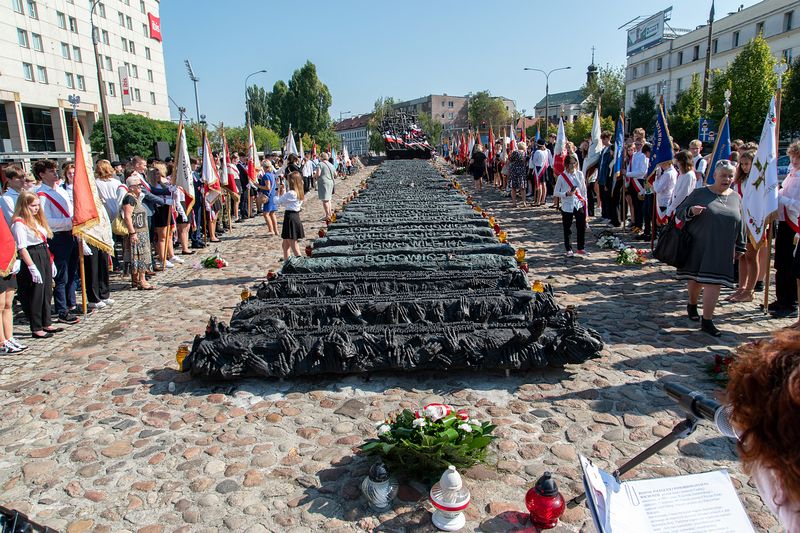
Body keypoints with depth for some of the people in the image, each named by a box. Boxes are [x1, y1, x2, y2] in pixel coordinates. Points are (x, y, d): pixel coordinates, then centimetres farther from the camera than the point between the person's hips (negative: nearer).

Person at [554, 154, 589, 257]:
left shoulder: (580, 174, 3)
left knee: (582, 227, 5)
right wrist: (566, 194, -18)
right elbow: (555, 192, -4)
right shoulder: (562, 176, -6)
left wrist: (585, 202, 7)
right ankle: (568, 249, 19)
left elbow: (584, 190, 11)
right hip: (567, 206, -3)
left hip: (579, 205, 3)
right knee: (567, 229, 5)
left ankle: (580, 248, 21)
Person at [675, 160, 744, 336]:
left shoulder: (736, 197, 9)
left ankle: (707, 321, 1)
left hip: (722, 250, 2)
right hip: (699, 247, -2)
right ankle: (692, 305, 39)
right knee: (696, 278, 11)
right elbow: (679, 211, -2)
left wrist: (738, 247, 15)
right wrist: (691, 211, -24)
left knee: (713, 283, -3)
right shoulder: (700, 193, -2)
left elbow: (739, 224, 15)